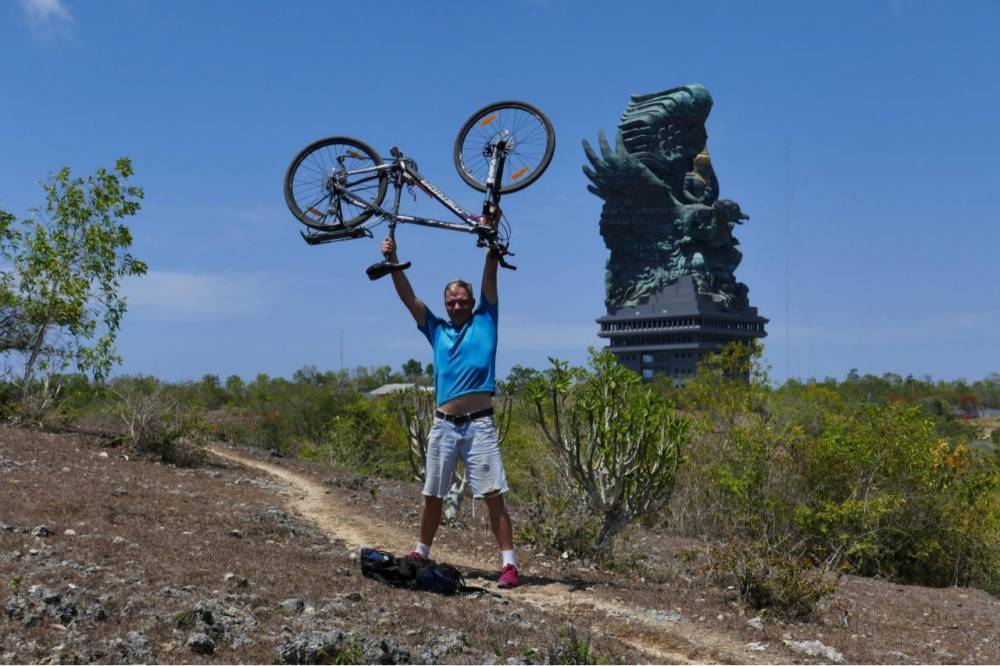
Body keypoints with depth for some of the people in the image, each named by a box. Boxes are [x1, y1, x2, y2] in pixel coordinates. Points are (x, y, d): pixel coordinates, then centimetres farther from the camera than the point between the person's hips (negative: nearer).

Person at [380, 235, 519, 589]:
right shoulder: (437, 330, 14)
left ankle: (509, 563, -5)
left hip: (480, 424, -3)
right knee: (432, 495, 12)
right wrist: (393, 262, -4)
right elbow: (409, 298, 7)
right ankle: (422, 552, 27)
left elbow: (490, 280, 0)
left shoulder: (485, 321, 9)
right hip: (444, 425, 3)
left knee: (493, 495, -7)